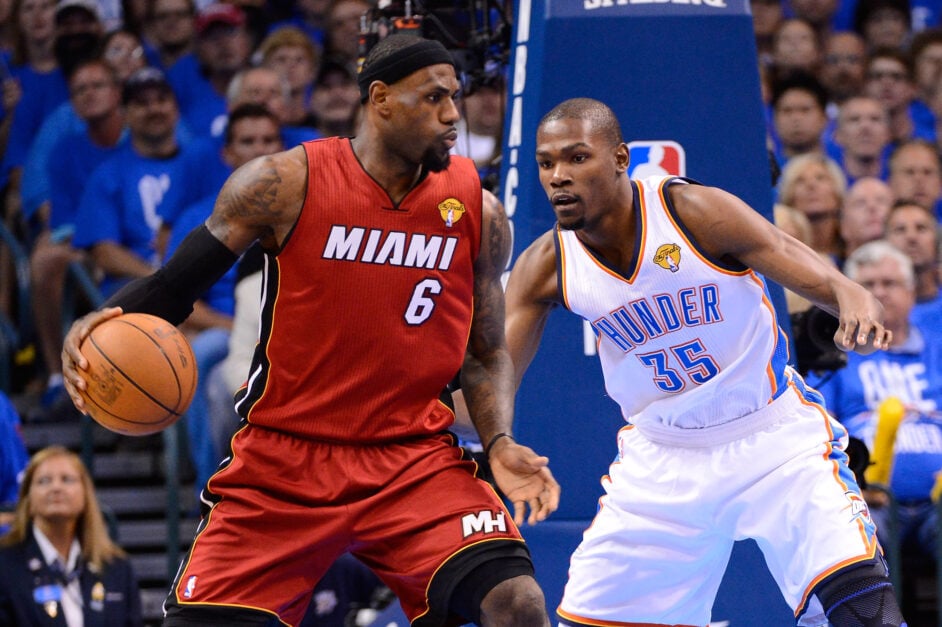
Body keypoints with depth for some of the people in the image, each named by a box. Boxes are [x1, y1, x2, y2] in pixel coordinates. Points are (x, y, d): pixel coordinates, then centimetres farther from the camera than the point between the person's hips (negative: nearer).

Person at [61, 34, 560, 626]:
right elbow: (175, 284, 0)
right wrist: (99, 326, -19)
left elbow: (485, 353, 12)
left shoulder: (479, 212, 1)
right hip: (281, 463, -1)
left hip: (416, 460, 1)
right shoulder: (285, 184, -8)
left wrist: (501, 444, -6)